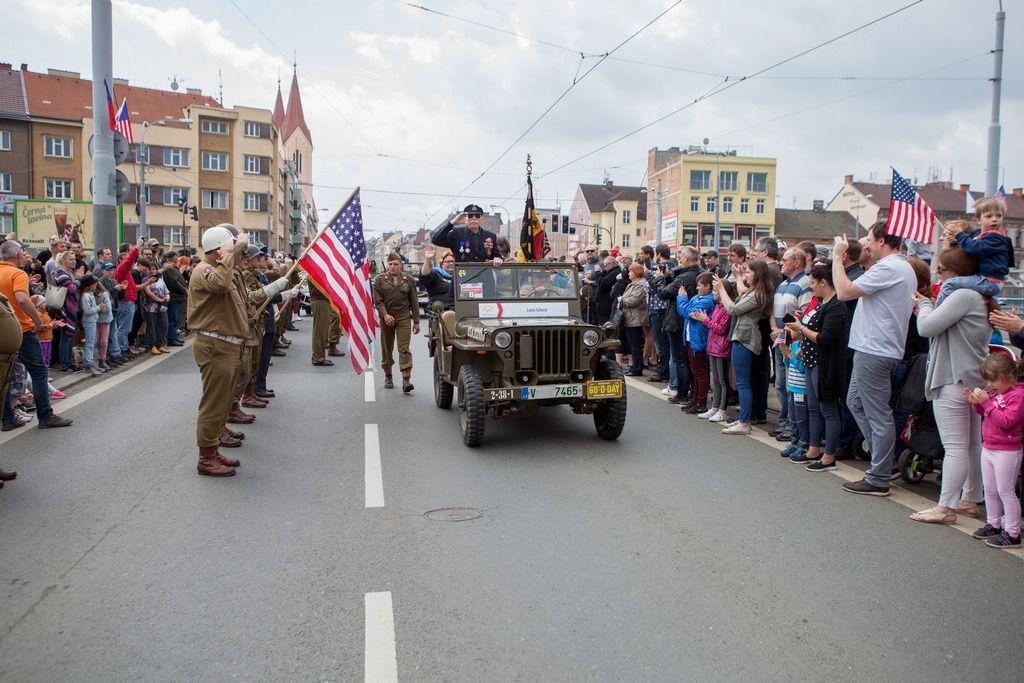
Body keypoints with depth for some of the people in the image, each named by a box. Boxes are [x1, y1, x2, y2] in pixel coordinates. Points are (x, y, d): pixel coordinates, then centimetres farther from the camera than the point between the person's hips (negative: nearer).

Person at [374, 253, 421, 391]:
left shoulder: (409, 280, 6)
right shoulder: (380, 280, 4)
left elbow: (414, 302, 8)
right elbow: (377, 300, -2)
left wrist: (416, 321, 5)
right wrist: (385, 314, -18)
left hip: (404, 317, -1)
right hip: (386, 318, 1)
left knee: (404, 348, -10)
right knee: (387, 349, 9)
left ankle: (406, 380, -15)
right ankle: (388, 377, 26)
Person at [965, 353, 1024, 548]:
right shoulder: (997, 392, 8)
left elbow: (1006, 421, -27)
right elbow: (985, 412, 19)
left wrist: (987, 402, -29)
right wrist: (976, 402, -1)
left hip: (1007, 452, -9)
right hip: (988, 448, 9)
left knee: (1005, 491, -4)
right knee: (990, 490, 16)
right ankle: (994, 525, 29)